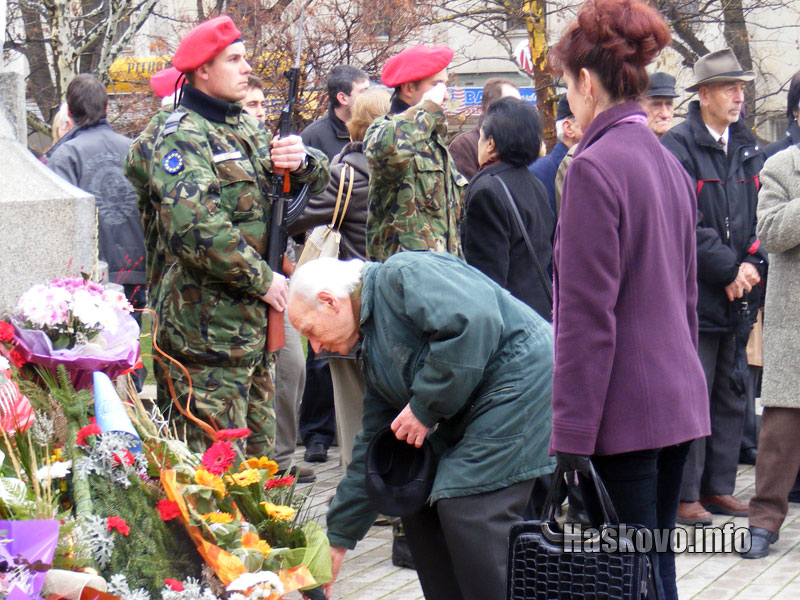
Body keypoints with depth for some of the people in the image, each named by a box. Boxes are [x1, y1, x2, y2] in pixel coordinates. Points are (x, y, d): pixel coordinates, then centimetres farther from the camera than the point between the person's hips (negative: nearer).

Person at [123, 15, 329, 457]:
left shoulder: (247, 128, 17)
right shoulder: (182, 136, -11)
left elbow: (319, 179, 19)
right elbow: (195, 228, -25)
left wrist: (301, 162, -6)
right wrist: (262, 279, -18)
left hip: (252, 319, 9)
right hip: (206, 327, -9)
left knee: (258, 450, 16)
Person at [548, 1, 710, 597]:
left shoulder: (595, 167, -14)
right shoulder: (670, 165, 11)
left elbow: (588, 317, -17)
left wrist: (570, 434, -15)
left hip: (624, 411, -8)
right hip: (678, 402, 8)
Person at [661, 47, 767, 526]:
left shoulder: (748, 149, 14)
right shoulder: (679, 146, -7)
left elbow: (763, 214, 13)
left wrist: (752, 265, -3)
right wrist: (728, 271, -13)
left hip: (739, 293, 7)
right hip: (695, 293, -7)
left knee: (731, 396, 10)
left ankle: (718, 487, 18)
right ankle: (684, 496, 1)